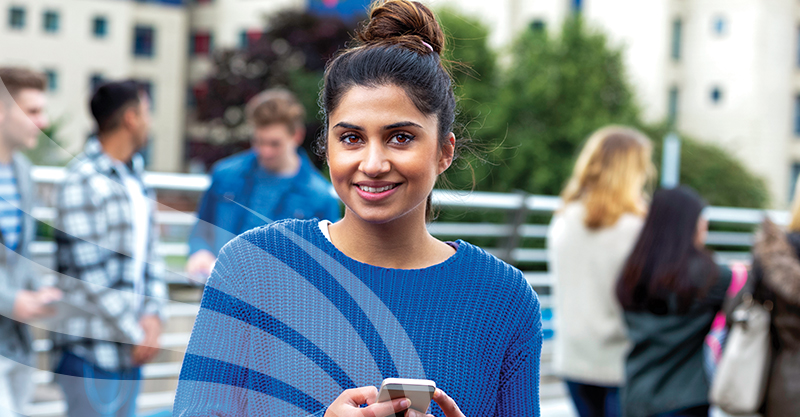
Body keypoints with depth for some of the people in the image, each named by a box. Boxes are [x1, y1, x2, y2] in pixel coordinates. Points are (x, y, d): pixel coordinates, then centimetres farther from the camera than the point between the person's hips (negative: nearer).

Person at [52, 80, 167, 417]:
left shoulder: (133, 177, 14)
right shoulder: (82, 182, -14)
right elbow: (86, 274, -18)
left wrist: (153, 313, -2)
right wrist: (135, 333, -13)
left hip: (129, 350, 8)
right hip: (92, 349, -8)